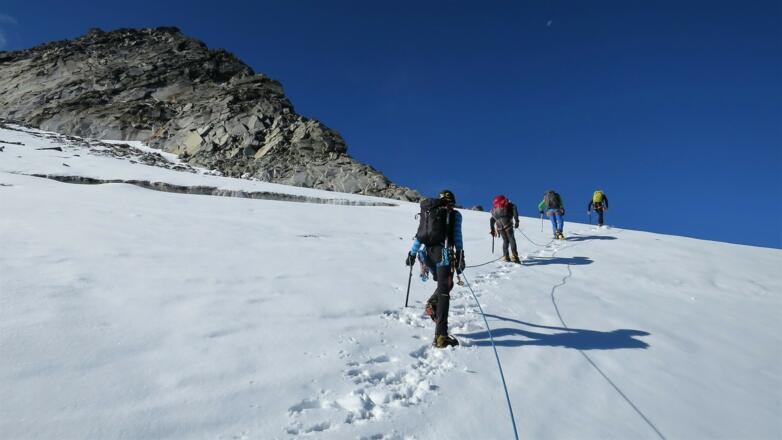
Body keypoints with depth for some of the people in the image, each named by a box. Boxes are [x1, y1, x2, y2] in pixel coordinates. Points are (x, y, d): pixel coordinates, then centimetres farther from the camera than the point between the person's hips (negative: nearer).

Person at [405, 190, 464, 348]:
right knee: (444, 291, -7)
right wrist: (460, 257, -3)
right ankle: (441, 335, -15)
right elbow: (457, 237, -1)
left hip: (428, 253, 5)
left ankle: (432, 303, -1)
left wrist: (412, 254, 21)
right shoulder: (454, 214, 10)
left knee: (444, 284, 27)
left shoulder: (427, 212, 21)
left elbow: (419, 235, 18)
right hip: (444, 253, -5)